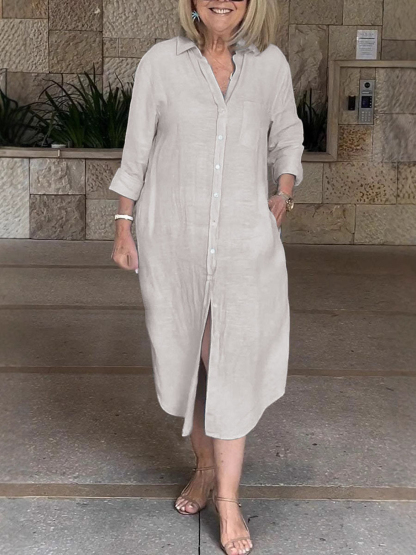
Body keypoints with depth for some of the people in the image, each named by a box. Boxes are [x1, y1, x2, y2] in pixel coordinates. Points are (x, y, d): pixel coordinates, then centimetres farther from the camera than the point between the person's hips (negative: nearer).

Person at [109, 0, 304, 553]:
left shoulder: (270, 63, 3)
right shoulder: (161, 61, -1)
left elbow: (287, 135, 17)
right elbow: (137, 149, 3)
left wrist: (285, 191, 1)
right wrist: (124, 227, 2)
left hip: (245, 238, 0)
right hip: (172, 237, 0)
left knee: (233, 363, -4)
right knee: (186, 355, 10)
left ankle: (229, 499, 7)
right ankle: (205, 466, 31)